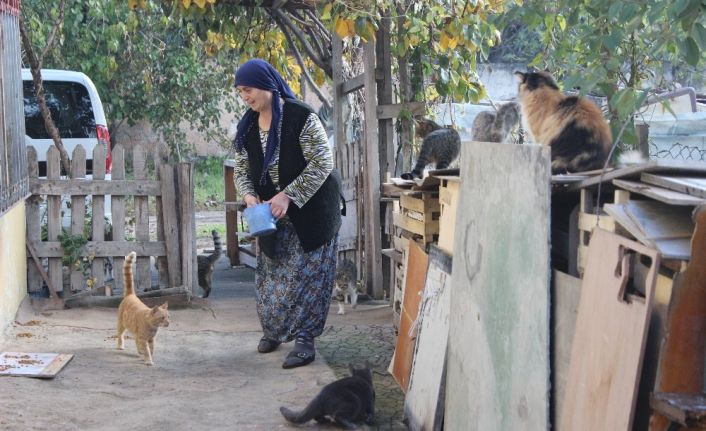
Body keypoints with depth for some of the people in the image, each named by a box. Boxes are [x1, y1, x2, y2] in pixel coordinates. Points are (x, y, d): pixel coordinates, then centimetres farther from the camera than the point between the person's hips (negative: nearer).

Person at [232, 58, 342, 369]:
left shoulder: (301, 117, -19)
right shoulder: (248, 127, 2)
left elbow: (322, 163, -22)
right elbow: (242, 169, 8)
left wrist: (287, 196, -26)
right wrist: (249, 195, -13)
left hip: (309, 209, -6)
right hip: (273, 214, 6)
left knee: (305, 273, -5)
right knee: (271, 272, 12)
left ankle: (304, 340, 0)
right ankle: (273, 329, 29)